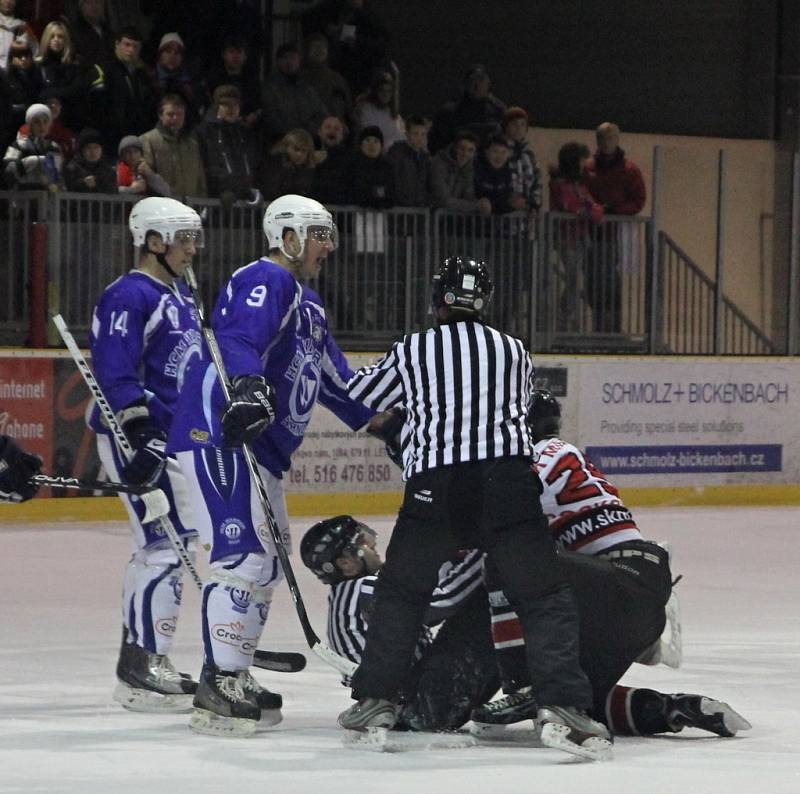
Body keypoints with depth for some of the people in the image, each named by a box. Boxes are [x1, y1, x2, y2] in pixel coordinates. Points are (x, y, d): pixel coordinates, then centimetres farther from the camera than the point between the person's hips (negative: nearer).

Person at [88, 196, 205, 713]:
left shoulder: (181, 297, 18)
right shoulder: (130, 296, -12)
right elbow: (115, 374, -20)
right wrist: (137, 437, -26)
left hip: (176, 436, 10)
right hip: (136, 436, -10)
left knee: (172, 543, 13)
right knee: (166, 544, -14)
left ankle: (144, 658, 21)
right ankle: (142, 669, -13)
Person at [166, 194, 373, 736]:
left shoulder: (308, 305, 25)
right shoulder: (266, 280, -8)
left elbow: (335, 376, 29)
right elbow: (238, 338, -27)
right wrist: (248, 387, -44)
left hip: (263, 446, 11)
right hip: (221, 433, -11)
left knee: (267, 561, 14)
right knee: (242, 552, -17)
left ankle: (236, 678, 21)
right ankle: (218, 686, -18)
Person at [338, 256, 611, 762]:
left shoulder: (411, 351, 16)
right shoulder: (514, 351, 18)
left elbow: (356, 397, 30)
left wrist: (384, 417, 53)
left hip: (433, 487, 1)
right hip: (507, 481, 0)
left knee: (400, 592, 21)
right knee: (547, 598, 2)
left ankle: (375, 700, 20)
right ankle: (562, 708, -16)